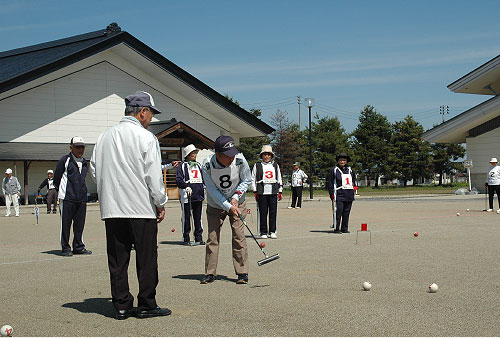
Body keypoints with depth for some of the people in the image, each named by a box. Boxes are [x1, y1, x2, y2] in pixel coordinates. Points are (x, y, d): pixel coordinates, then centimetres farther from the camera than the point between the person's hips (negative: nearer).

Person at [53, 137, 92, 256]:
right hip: (67, 197, -5)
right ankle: (65, 248, 7)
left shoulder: (84, 162, 16)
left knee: (80, 224, 7)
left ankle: (78, 247, 17)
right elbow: (56, 179, 1)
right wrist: (61, 192, 6)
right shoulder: (64, 160, -2)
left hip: (81, 198, 5)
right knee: (65, 224, -1)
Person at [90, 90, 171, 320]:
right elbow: (154, 176, -10)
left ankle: (121, 306, 13)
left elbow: (94, 170, 14)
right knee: (146, 258, 5)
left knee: (117, 259, 9)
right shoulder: (146, 137, -8)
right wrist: (160, 204, 1)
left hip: (111, 209, 5)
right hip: (142, 208, -5)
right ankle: (146, 305, 10)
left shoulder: (104, 137, 8)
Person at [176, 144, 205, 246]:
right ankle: (186, 239, 8)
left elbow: (204, 178, 24)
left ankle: (199, 238, 14)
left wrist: (205, 186, 6)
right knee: (186, 218, 1)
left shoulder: (198, 166, 18)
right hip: (186, 196, -5)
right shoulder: (182, 166, 0)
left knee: (198, 217, 7)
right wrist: (186, 187, -22)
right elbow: (178, 180, -9)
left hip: (198, 196, 5)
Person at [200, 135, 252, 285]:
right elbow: (212, 190, -18)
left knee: (239, 236, -7)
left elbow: (246, 180, -4)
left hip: (237, 203, 0)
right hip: (215, 205, 0)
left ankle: (242, 272, 1)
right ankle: (210, 273, 10)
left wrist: (236, 197, -15)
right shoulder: (207, 165, -24)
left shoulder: (239, 160, -21)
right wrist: (228, 206, -22)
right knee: (212, 237, -1)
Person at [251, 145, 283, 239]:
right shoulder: (257, 166, 6)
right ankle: (263, 232, 4)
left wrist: (280, 192, 12)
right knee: (262, 212, -3)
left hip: (273, 192, 2)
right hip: (262, 192, -2)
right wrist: (255, 191, -1)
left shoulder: (275, 165, 14)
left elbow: (279, 179, 18)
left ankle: (272, 231, 11)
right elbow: (253, 179, 6)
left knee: (273, 212, 2)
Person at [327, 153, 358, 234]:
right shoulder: (334, 170, 0)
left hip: (349, 195, 5)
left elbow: (354, 178, 34)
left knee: (346, 212, 6)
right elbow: (329, 182, 0)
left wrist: (355, 185, 18)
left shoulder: (349, 170, 15)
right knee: (338, 211, -12)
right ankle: (336, 228, -6)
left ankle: (344, 228, 14)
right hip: (339, 195, -5)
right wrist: (332, 194, -5)